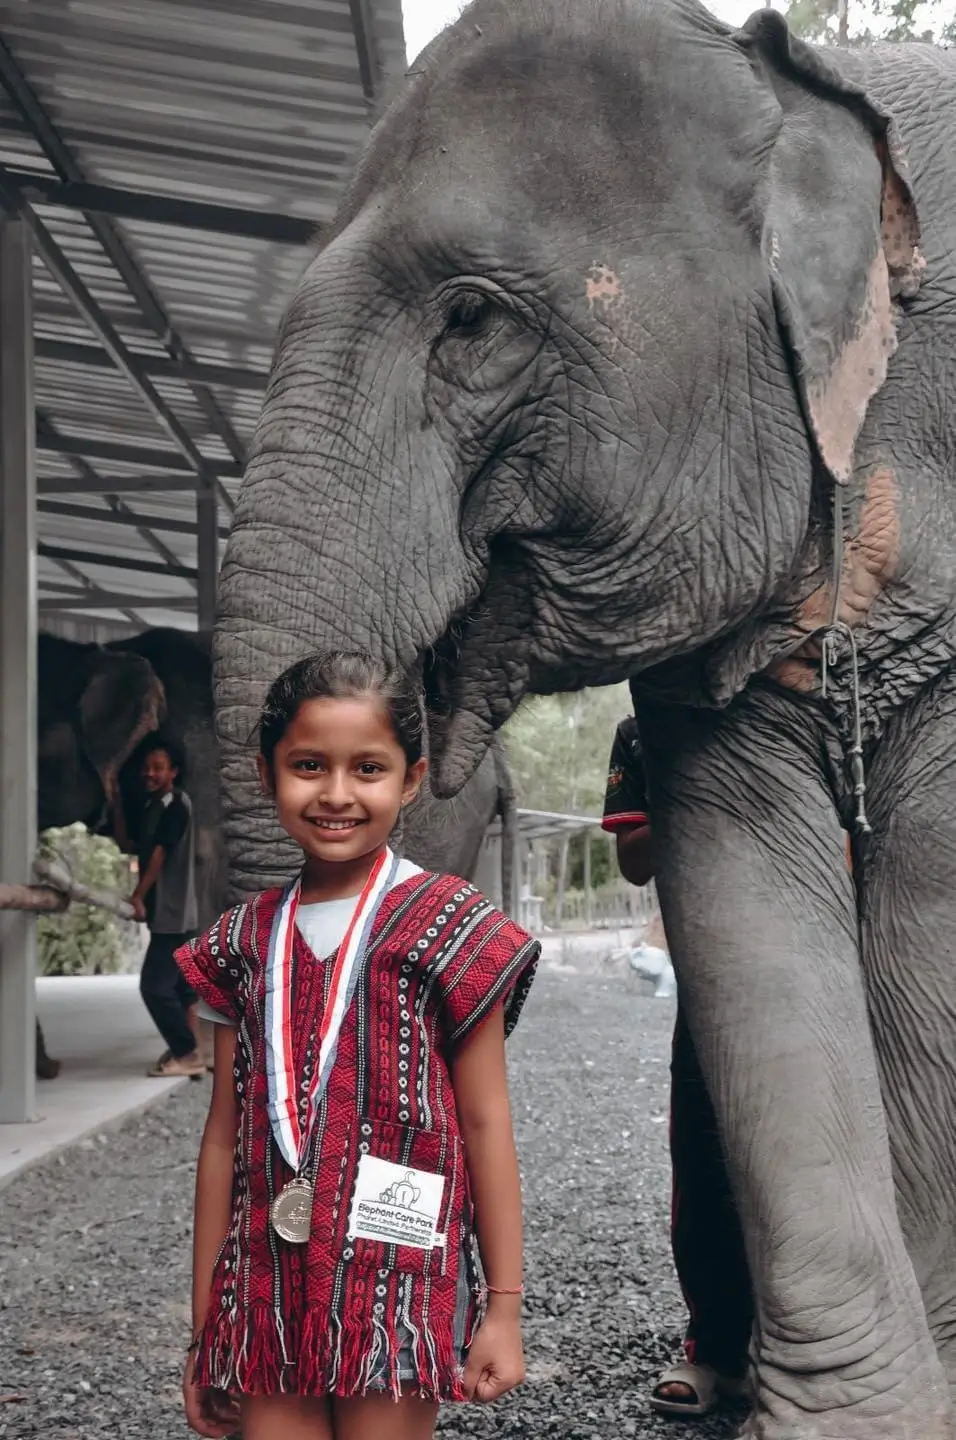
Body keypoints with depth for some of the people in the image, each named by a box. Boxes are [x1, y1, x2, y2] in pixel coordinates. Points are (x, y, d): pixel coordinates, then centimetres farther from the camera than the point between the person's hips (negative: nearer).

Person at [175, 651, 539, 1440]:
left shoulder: (446, 924, -4)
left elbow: (485, 1125, -3)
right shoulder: (247, 941, 7)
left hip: (397, 1288, -3)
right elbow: (226, 1137, 9)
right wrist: (206, 1328, 11)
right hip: (269, 1296, 4)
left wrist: (504, 1304, -4)